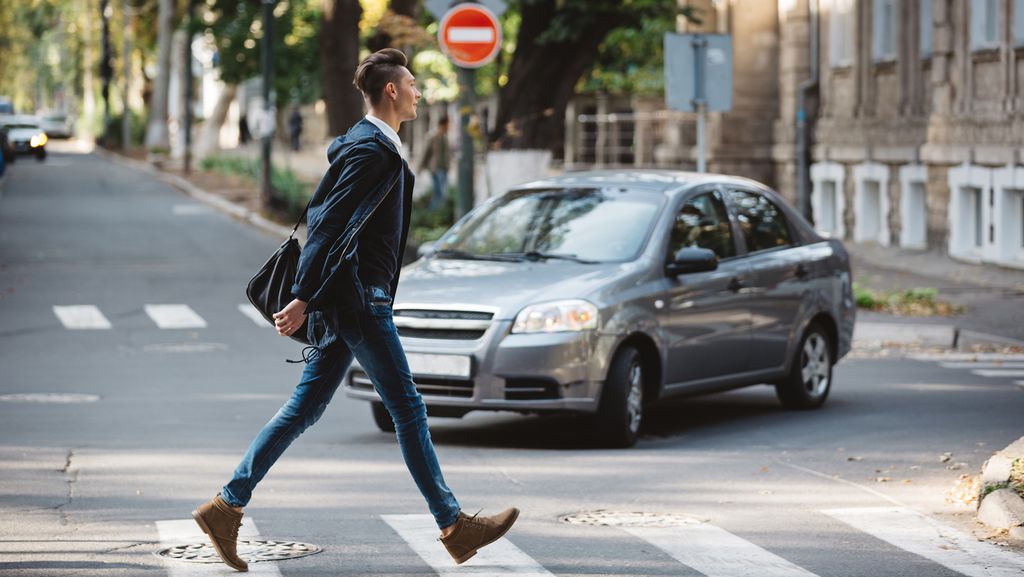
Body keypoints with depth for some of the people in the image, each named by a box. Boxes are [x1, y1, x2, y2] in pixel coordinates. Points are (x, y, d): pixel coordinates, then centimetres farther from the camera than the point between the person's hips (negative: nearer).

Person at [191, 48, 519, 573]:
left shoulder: (366, 145, 17)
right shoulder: (374, 151, -15)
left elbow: (321, 215, 23)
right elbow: (330, 227, -21)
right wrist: (302, 301, -23)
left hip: (345, 301, 10)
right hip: (357, 299, -10)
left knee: (304, 409, 9)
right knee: (407, 409, -3)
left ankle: (226, 506, 8)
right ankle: (453, 525, 4)